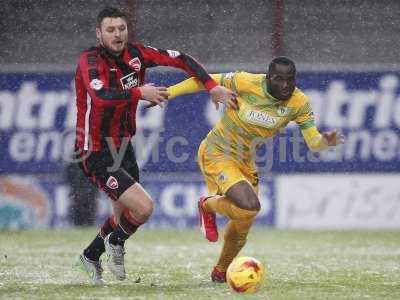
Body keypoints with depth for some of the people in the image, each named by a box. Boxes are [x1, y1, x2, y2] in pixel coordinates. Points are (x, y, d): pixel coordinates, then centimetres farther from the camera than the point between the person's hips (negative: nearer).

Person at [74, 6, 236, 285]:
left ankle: (91, 256, 44)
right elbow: (100, 96, -39)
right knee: (143, 207, -18)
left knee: (126, 216, 20)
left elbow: (181, 59, 1)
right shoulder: (90, 60, -20)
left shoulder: (135, 53, -3)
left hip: (123, 146, 7)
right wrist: (140, 93, -35)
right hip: (98, 154, -7)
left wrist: (214, 87, -8)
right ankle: (116, 242, 14)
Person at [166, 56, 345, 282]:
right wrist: (167, 93, -10)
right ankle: (208, 206, 5)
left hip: (246, 162, 6)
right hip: (217, 154, -6)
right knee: (250, 206, -27)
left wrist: (326, 141, -37)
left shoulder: (299, 103, -11)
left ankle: (221, 272, 42)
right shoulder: (246, 83, -22)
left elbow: (313, 142, -13)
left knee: (242, 226, 13)